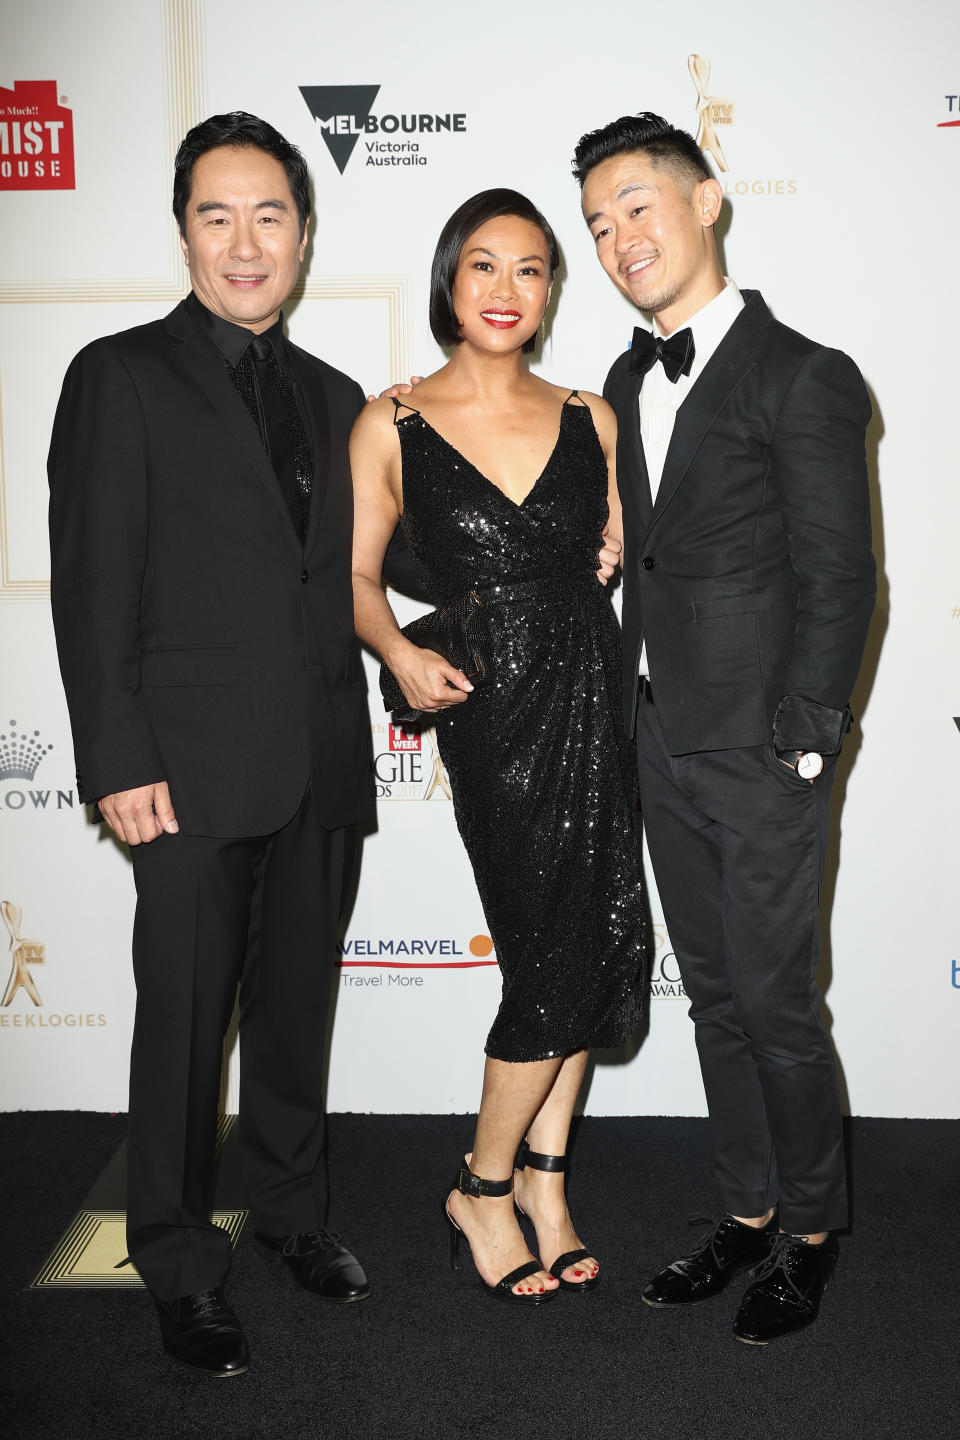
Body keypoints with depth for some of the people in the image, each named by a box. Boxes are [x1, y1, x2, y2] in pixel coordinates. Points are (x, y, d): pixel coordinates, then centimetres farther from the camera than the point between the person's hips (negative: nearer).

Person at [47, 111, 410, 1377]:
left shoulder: (334, 397, 15)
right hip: (196, 768, -5)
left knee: (298, 1006, 16)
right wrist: (119, 761, -13)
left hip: (321, 767, 5)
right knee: (185, 1020, 4)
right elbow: (93, 584, -8)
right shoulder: (123, 376, -1)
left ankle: (294, 1211, 35)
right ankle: (180, 1267, 22)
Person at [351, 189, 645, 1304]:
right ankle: (481, 1188, 22)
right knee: (555, 958, -1)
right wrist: (400, 653, -15)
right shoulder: (391, 425, 1)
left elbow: (621, 559, 16)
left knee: (594, 945, 7)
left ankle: (542, 1171, 27)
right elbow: (356, 573, 2)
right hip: (491, 712, -4)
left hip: (594, 698, 4)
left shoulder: (588, 419, 10)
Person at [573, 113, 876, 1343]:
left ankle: (811, 1231, 24)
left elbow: (837, 581, -11)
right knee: (715, 994, 15)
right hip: (663, 743, 7)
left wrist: (800, 744, -15)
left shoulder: (804, 379, -8)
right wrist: (631, 715, 8)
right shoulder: (626, 383, 13)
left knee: (774, 1001, 3)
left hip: (759, 749, -7)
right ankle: (747, 1211, 31)